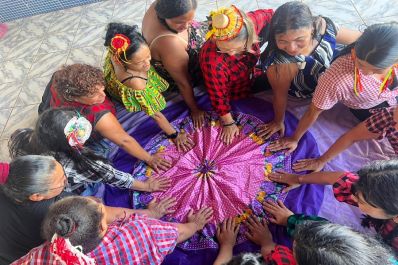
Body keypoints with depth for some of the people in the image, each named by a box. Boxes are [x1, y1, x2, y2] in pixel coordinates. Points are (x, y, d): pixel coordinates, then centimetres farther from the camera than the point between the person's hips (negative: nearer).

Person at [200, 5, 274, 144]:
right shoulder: (212, 61, -44)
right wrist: (228, 123, -17)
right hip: (234, 94, -4)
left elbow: (268, 14, -7)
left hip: (251, 76, 5)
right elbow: (218, 96, -28)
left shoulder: (249, 22, -32)